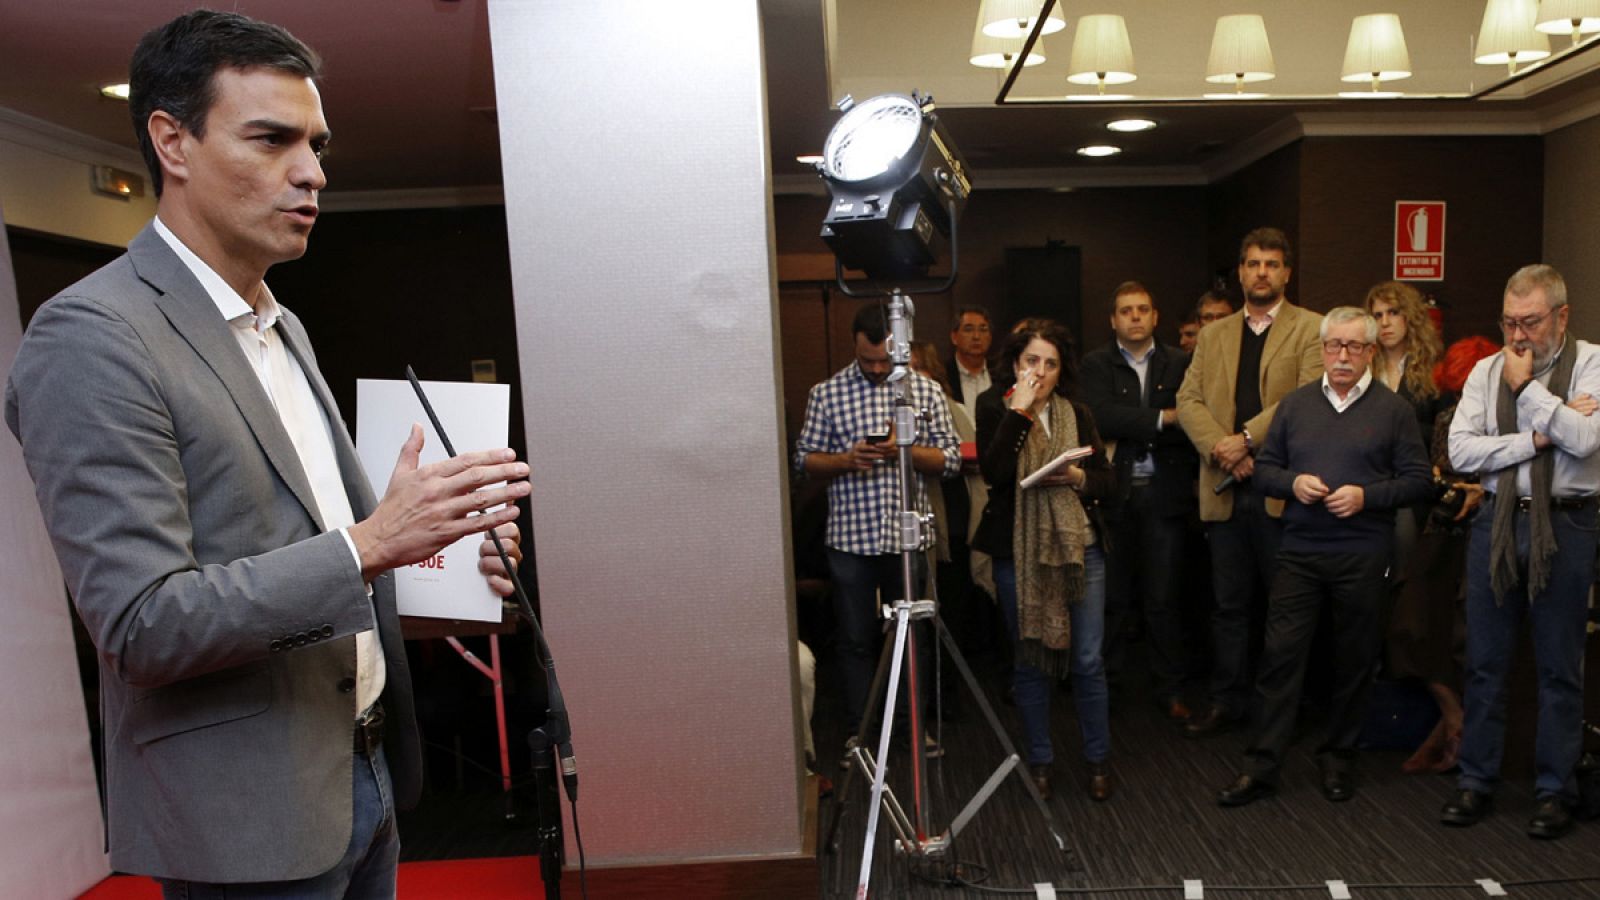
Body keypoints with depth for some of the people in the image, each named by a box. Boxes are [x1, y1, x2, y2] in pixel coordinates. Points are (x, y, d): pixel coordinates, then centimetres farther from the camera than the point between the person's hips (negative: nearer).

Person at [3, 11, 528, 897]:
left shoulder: (283, 327, 10)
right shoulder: (91, 336, -16)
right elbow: (141, 622, -20)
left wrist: (430, 542, -2)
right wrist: (370, 544, -28)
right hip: (246, 822, -7)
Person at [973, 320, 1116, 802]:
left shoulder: (1077, 414, 7)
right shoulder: (994, 407, -1)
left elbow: (1108, 478, 9)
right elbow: (994, 472, -17)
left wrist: (1079, 478, -12)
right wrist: (1018, 411, -17)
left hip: (1080, 546, 2)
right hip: (1019, 551, -2)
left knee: (1088, 661, 4)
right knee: (1030, 661, 8)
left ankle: (1098, 761, 21)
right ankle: (1040, 761, 24)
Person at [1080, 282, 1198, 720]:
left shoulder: (1180, 363, 8)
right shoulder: (1097, 364, 3)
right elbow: (1102, 417, -13)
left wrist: (1132, 429, -12)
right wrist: (1163, 418, -12)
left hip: (1163, 492, 1)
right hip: (1114, 493, -1)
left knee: (1163, 598, 7)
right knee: (1112, 597, 6)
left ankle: (1169, 689, 19)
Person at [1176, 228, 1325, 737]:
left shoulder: (1311, 329, 2)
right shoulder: (1213, 335, 16)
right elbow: (1188, 400, 5)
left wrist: (1246, 438, -17)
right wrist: (1221, 450, -10)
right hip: (1224, 490, 4)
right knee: (1230, 603, 11)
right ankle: (1226, 699, 21)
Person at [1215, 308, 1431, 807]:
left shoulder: (1393, 409, 3)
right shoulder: (1294, 404, 9)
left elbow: (1418, 479, 1)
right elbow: (1264, 467, 11)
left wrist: (1366, 496, -14)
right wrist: (1292, 483, -10)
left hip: (1362, 558, -1)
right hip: (1298, 552, 1)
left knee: (1355, 661, 9)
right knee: (1280, 655, 0)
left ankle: (1337, 756, 28)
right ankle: (1263, 766, 7)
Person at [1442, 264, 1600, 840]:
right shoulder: (1487, 371, 7)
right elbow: (1460, 450, -3)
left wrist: (1526, 387, -11)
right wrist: (1536, 438, -12)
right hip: (1498, 521, 3)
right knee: (1485, 662, 8)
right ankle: (1476, 781, 19)